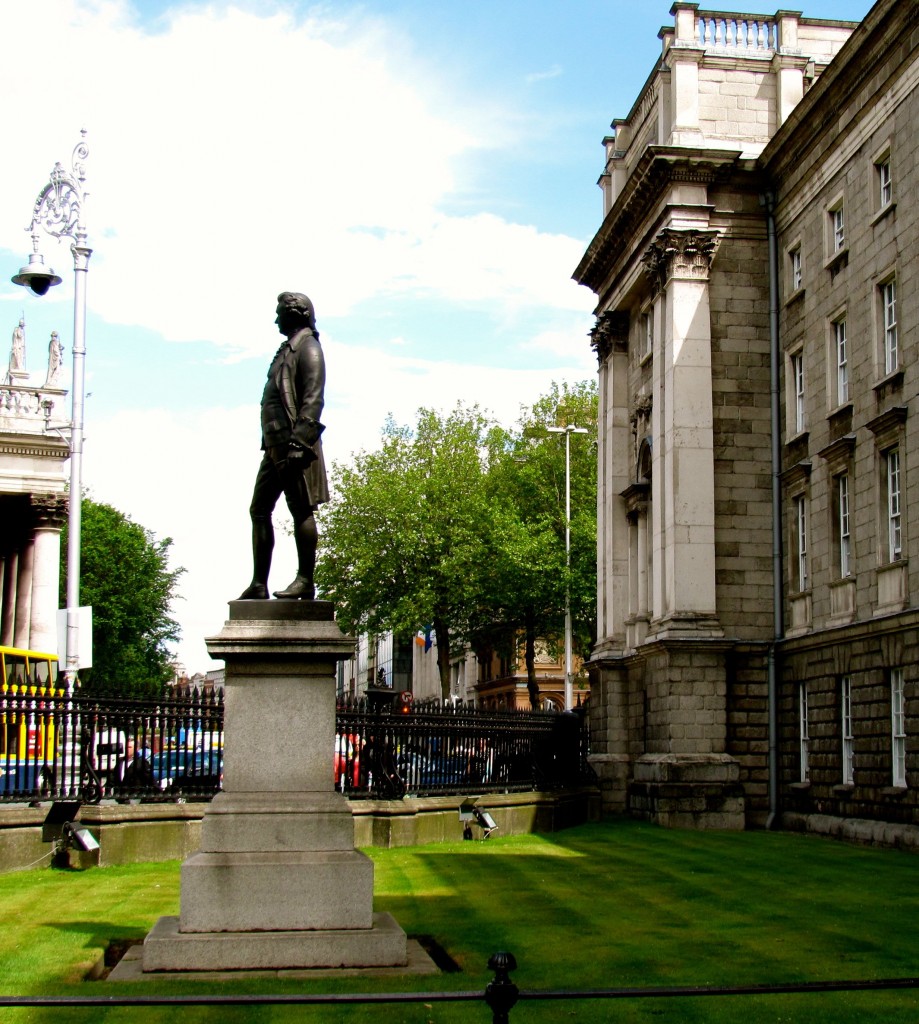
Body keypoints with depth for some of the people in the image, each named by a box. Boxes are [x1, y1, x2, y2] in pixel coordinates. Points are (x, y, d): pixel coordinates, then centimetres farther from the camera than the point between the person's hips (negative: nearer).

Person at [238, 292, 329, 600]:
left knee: (301, 510, -7)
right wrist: (273, 443, 18)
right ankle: (259, 583, 9)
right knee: (259, 509, 8)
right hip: (275, 445, 10)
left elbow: (313, 398, -16)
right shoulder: (287, 349, 23)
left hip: (294, 445, -10)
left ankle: (305, 581, -5)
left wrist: (299, 442, -24)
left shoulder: (307, 346, -5)